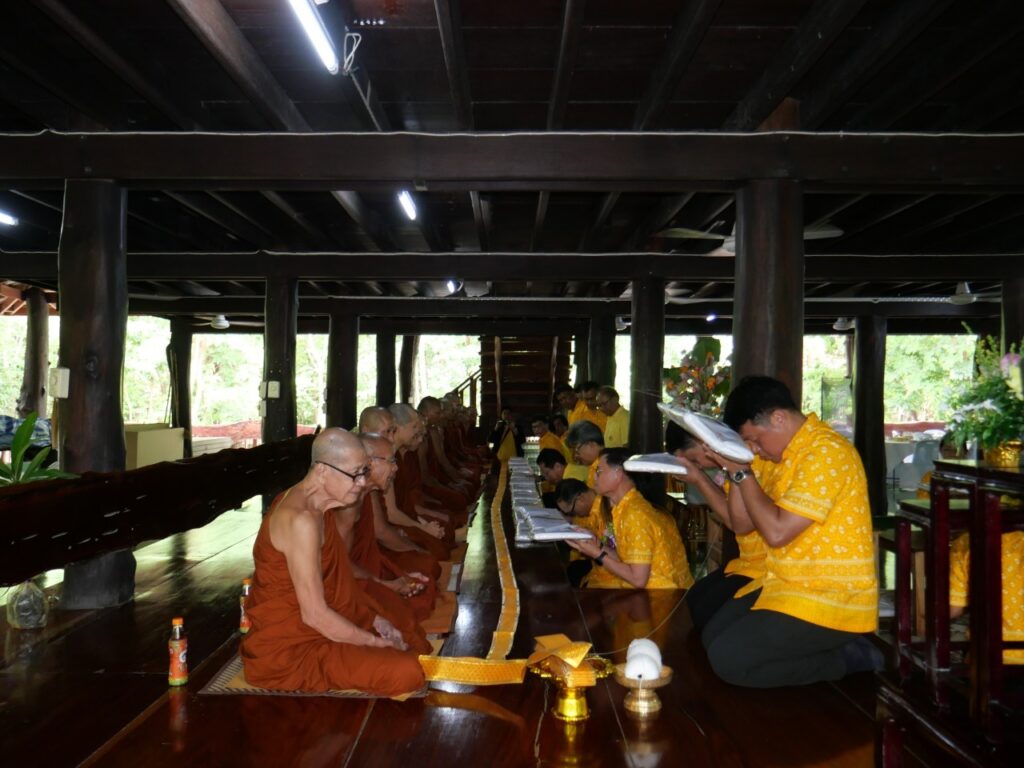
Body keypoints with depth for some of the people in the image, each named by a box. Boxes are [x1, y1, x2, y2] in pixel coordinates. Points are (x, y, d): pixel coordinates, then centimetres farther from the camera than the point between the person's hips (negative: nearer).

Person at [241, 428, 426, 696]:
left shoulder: (317, 508, 6)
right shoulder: (301, 520, -25)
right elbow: (315, 614, -25)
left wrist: (374, 620, 2)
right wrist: (376, 642, -14)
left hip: (313, 629, 9)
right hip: (291, 648, -9)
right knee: (407, 672, -22)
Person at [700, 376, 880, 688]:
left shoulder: (825, 452, -20)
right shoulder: (777, 453, 9)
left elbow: (776, 531, -26)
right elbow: (742, 524, 8)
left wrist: (742, 472, -16)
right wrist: (734, 468, -5)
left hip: (832, 598, -10)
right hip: (786, 583, 10)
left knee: (727, 659, -17)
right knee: (712, 637, 12)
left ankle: (848, 659, -2)